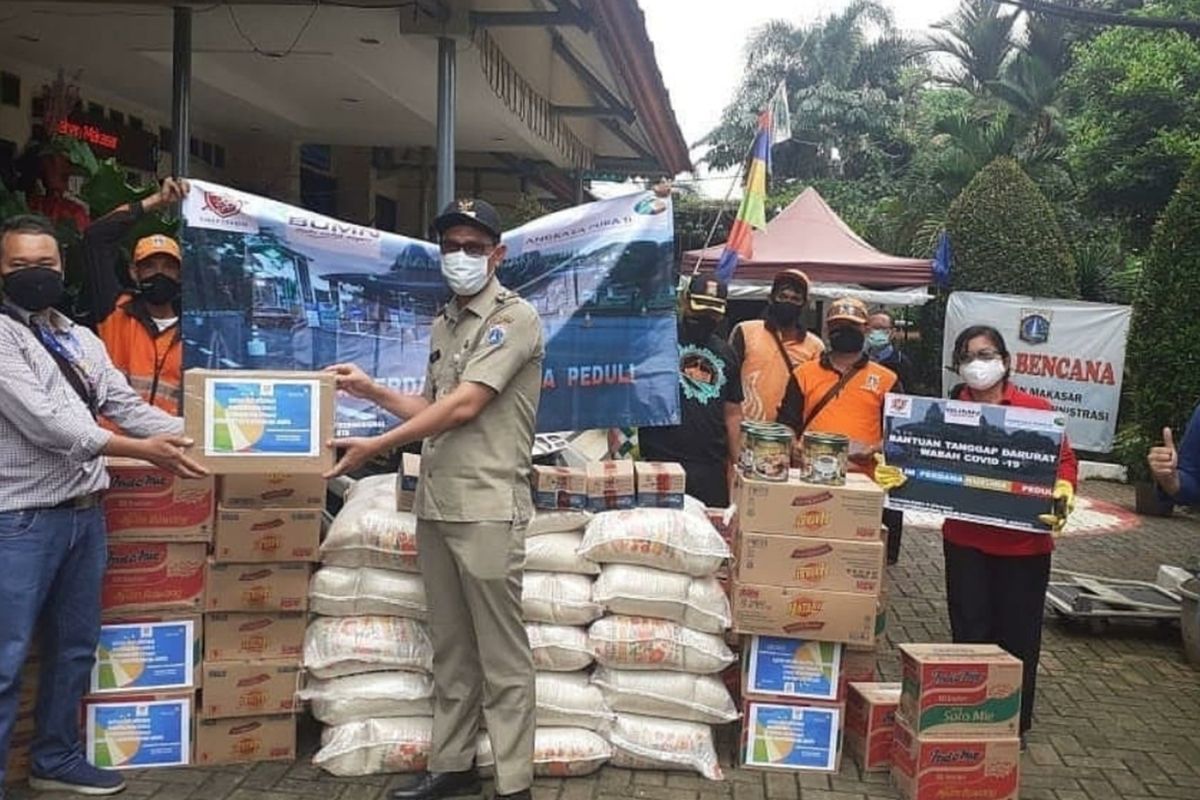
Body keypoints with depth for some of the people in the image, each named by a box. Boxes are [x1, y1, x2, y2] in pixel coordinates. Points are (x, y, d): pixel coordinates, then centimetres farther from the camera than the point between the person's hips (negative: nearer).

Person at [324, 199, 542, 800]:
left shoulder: (515, 317, -7)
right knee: (449, 648, 14)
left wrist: (377, 446, -14)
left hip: (488, 508, -7)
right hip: (435, 504, 8)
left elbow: (465, 406, -16)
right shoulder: (442, 325, 17)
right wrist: (371, 391, 11)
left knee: (501, 655, -1)